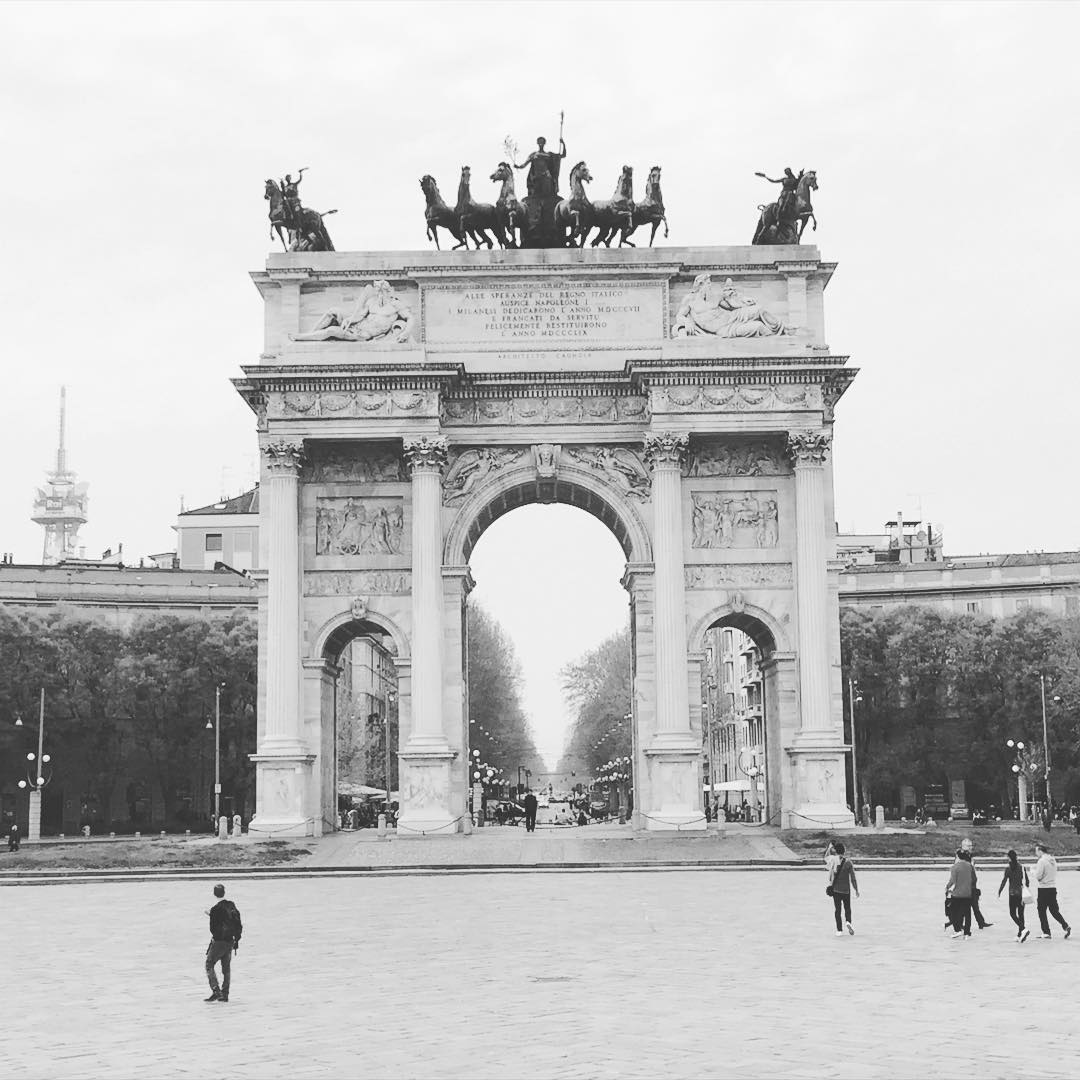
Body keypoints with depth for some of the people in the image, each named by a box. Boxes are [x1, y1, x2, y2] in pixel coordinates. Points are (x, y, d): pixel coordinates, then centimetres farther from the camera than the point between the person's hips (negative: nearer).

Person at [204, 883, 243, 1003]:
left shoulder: (215, 909, -17)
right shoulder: (232, 906, 3)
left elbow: (213, 929, -16)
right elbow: (238, 924, 9)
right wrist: (236, 939, 18)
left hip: (219, 941, -6)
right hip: (230, 941, 6)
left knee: (209, 965, 4)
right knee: (226, 967, 14)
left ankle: (216, 991, -7)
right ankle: (225, 994, 15)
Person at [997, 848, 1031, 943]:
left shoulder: (1008, 867, -9)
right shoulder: (1022, 866, 4)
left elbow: (1004, 880, -9)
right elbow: (1027, 880, 7)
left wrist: (999, 891, 1)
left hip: (1013, 893, -5)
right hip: (1022, 893, 5)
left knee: (1013, 914, 2)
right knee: (1021, 914, 10)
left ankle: (1023, 929, -19)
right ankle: (1020, 935, 12)